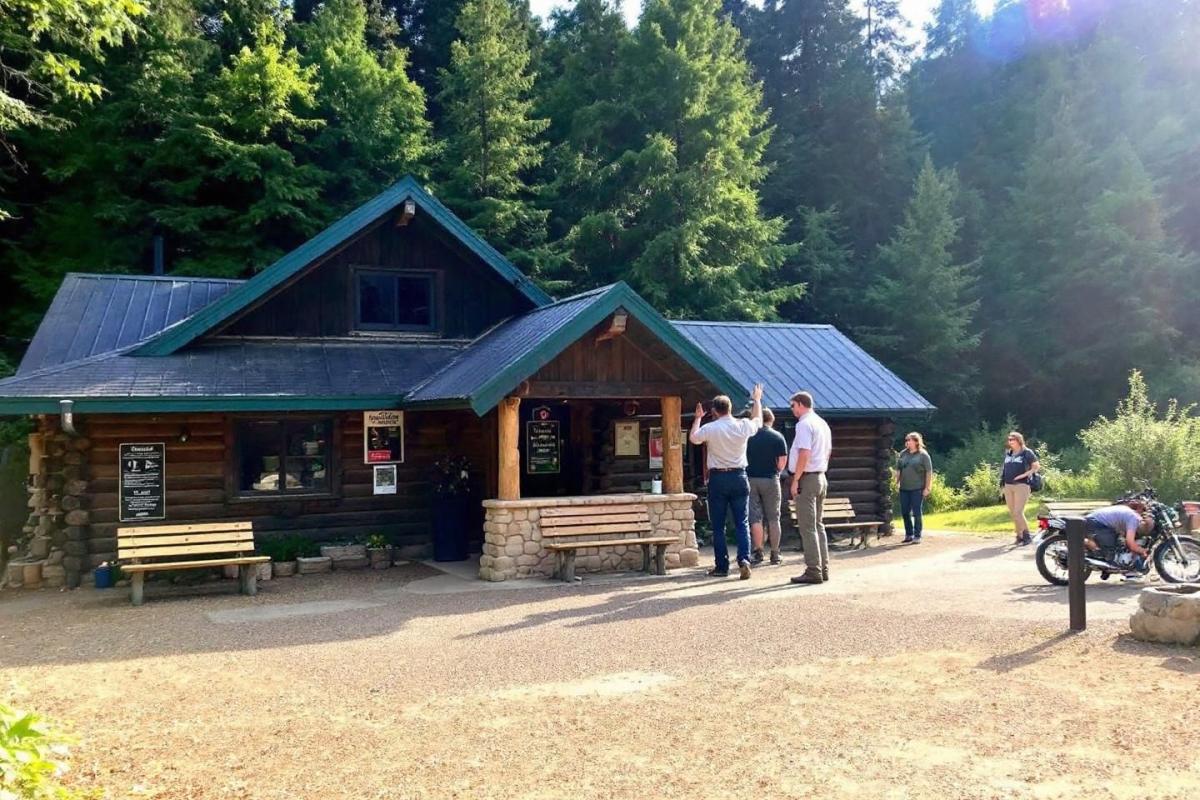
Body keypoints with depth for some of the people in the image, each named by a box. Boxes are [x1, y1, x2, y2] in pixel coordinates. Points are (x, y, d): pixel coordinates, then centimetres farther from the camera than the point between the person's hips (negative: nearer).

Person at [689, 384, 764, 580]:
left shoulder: (710, 429, -10)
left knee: (718, 526, 5)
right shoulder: (743, 426, -1)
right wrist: (757, 400, 36)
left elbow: (693, 438, 8)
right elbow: (758, 420, 21)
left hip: (717, 478, -2)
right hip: (739, 477, 2)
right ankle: (744, 559, -11)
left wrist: (698, 418, 22)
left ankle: (722, 566, 7)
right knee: (742, 522, 6)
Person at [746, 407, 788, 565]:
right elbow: (782, 462, -4)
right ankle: (775, 554, 11)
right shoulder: (778, 437, -2)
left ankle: (758, 552, -2)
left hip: (750, 479, 1)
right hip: (770, 480, -1)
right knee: (773, 518, 7)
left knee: (755, 517, 3)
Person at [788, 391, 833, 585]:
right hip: (821, 477, 9)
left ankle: (813, 571, -6)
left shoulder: (804, 424, -14)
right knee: (818, 525, 14)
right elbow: (828, 451, 20)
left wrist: (795, 480, -18)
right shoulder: (823, 424, 15)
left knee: (807, 527, -6)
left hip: (806, 478, -9)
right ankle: (823, 568, 16)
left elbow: (804, 454, -22)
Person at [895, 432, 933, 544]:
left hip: (917, 489, -5)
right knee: (905, 512, 8)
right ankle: (909, 534, 21)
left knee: (916, 513, -1)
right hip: (904, 488, 5)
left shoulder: (923, 455, -4)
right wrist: (897, 482, 8)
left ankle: (917, 536, 6)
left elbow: (929, 472, -6)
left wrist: (927, 488, -10)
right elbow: (898, 469, 16)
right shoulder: (903, 454, 10)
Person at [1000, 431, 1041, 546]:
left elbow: (1037, 466, -5)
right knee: (1012, 513, 7)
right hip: (1008, 486, 7)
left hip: (1021, 485, -7)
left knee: (1018, 513, -13)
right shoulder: (1008, 453, 16)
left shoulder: (1027, 453, -2)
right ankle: (1019, 536, 17)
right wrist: (1002, 482, 14)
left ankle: (1027, 536, -2)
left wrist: (1024, 475, -15)